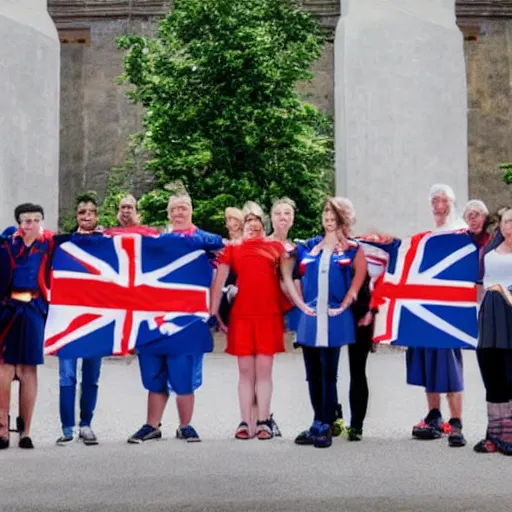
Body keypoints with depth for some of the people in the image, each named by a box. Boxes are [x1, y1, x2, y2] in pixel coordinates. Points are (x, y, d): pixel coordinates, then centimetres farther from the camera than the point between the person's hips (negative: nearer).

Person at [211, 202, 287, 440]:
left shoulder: (276, 247, 8)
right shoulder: (232, 248, 8)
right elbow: (218, 282, 6)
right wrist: (213, 313, 0)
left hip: (269, 315, 0)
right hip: (241, 316, 1)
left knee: (264, 370, 0)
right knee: (245, 371, 4)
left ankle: (263, 422, 4)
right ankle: (245, 422, 7)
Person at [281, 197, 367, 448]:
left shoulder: (352, 248, 5)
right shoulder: (309, 247, 13)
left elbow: (360, 275, -5)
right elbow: (287, 273, 13)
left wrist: (344, 305, -10)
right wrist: (301, 304, 3)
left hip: (334, 320, -4)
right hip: (310, 319, 4)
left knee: (328, 374, -3)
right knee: (313, 375, 9)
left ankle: (325, 426, 3)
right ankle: (318, 423, 19)